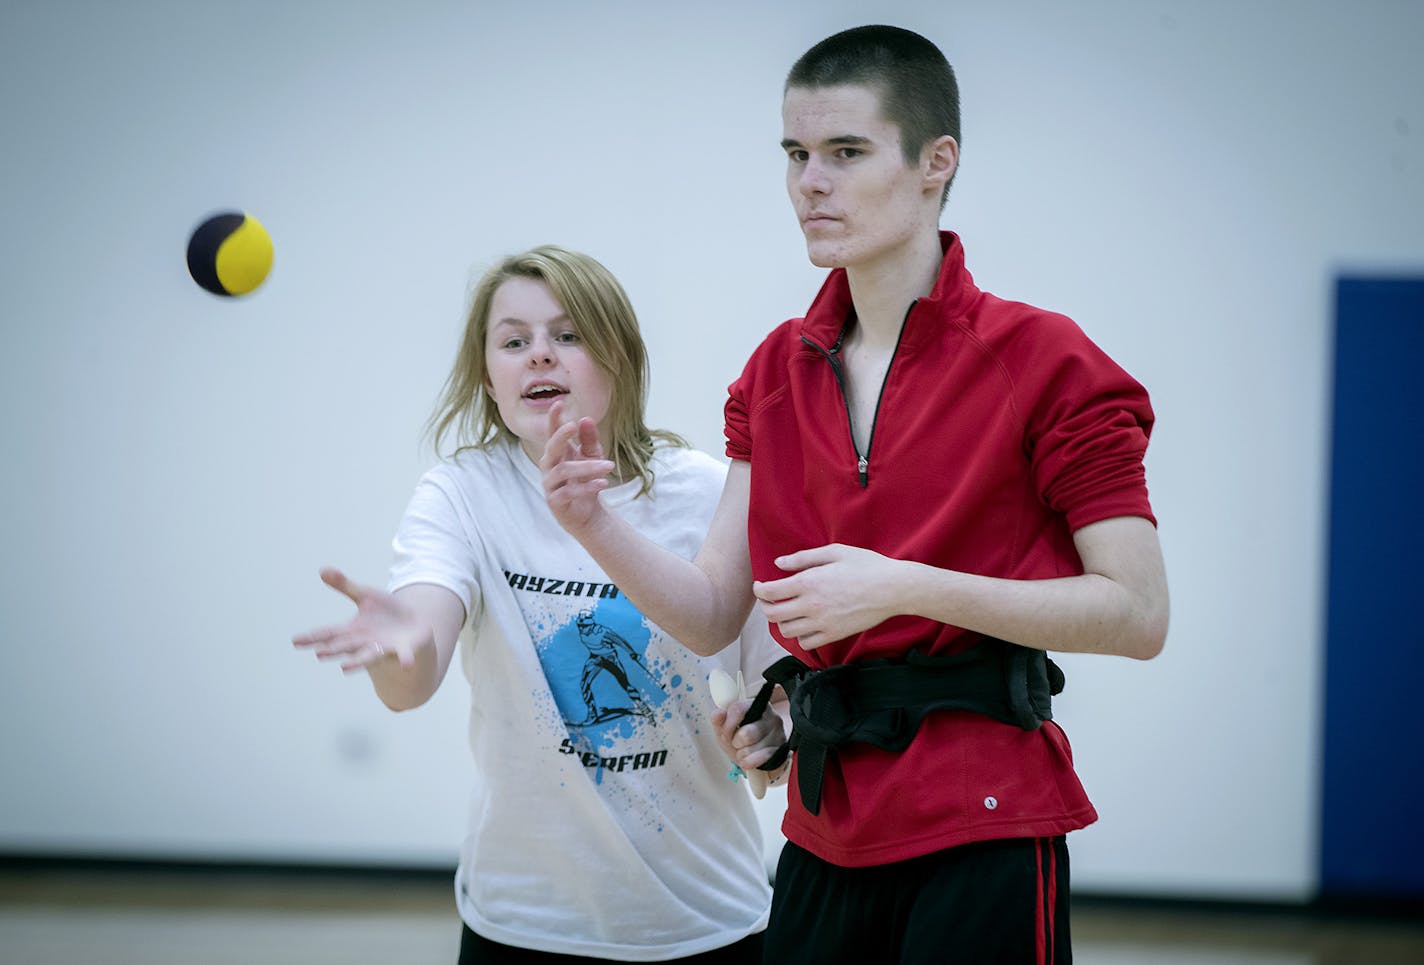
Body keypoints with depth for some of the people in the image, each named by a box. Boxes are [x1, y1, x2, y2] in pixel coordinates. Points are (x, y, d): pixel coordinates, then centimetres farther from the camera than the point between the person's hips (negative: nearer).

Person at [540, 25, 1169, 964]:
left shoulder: (1042, 359, -8)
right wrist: (595, 525, -11)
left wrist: (903, 587, -19)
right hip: (827, 834, 6)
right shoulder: (779, 373, 10)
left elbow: (1138, 614, -12)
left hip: (980, 826, -5)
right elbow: (712, 613, 8)